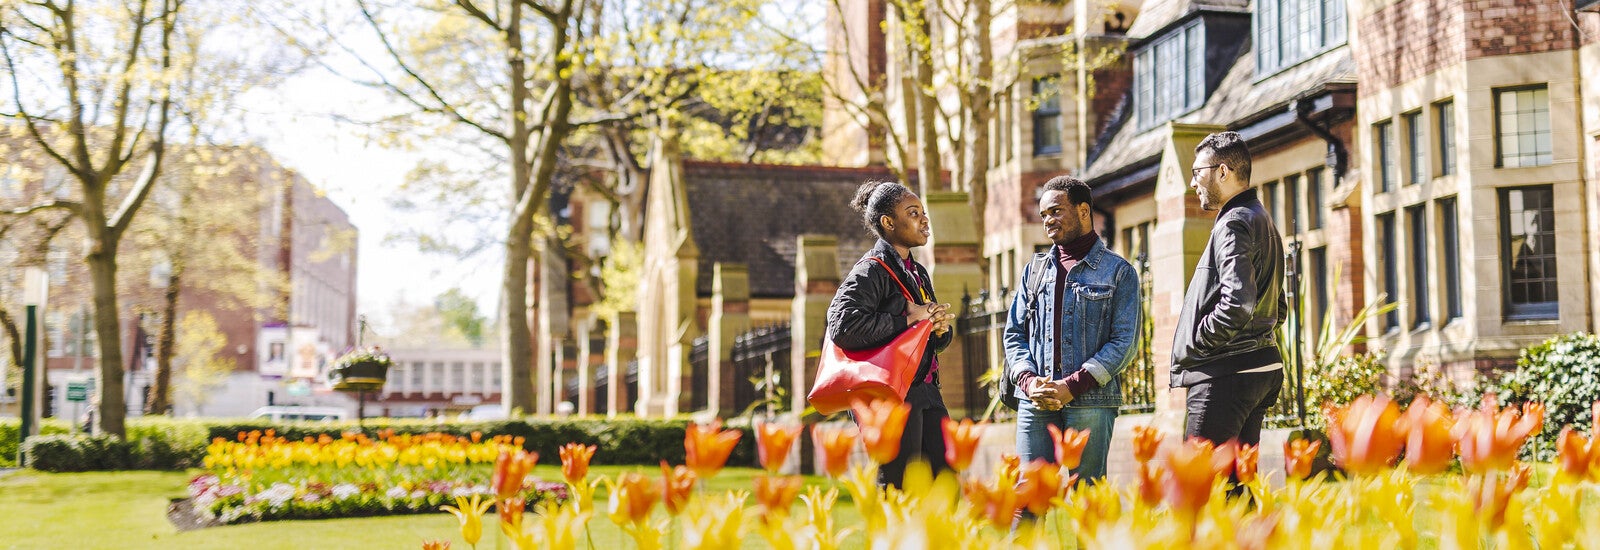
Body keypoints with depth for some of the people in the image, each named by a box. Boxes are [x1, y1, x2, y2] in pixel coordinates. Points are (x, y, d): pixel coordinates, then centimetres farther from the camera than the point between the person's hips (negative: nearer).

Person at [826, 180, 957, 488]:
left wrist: (941, 328, 2)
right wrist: (908, 320, -17)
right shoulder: (872, 270, -9)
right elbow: (842, 326, -25)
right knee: (900, 489, -6)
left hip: (925, 392, 9)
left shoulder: (918, 273, 20)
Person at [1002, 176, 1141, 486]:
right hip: (1035, 402, 3)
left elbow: (1125, 342, -4)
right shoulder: (1034, 269, 18)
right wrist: (1029, 380, -6)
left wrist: (1072, 385, -13)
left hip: (1090, 400, -3)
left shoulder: (1119, 272, 5)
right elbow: (1014, 332, 14)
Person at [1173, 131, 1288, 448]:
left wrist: (1191, 346, -14)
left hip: (1226, 376, -11)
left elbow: (1236, 305, -25)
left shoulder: (1234, 224, -13)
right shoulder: (1263, 222, 20)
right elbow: (1279, 310, 24)